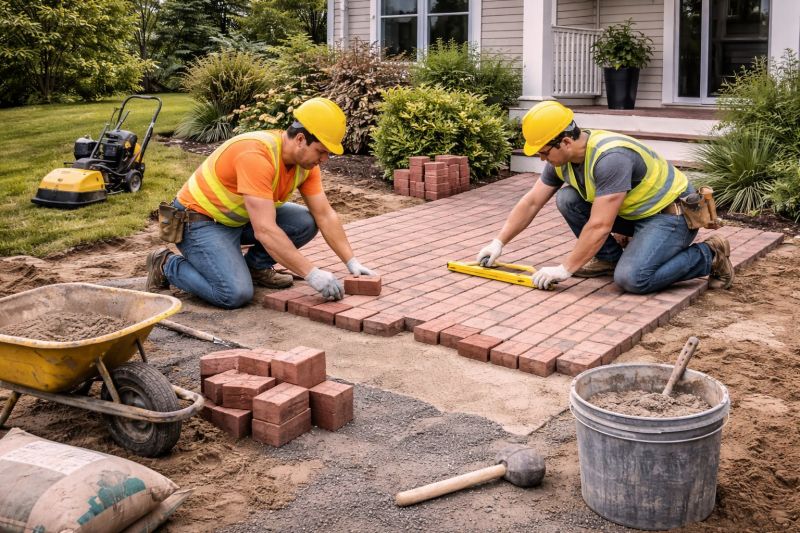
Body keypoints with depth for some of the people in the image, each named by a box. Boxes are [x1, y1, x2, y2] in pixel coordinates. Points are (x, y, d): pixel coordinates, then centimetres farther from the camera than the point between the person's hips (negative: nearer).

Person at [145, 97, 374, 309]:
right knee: (237, 294, -24)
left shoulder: (306, 159, -8)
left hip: (240, 219, 8)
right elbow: (265, 231, -38)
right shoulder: (256, 155, -34)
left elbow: (325, 215, -3)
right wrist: (312, 274, -37)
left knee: (306, 223, -10)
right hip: (199, 219, -8)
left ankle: (254, 266, 11)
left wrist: (352, 262, -11)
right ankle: (167, 265, -1)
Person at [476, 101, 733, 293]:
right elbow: (531, 202, 3)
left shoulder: (610, 157, -33)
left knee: (631, 278, -29)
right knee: (567, 199, -9)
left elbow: (599, 226, -34)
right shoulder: (562, 159, -6)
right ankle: (610, 257, 7)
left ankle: (709, 256, -5)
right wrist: (499, 242, 0)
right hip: (632, 212, 8)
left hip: (671, 213, -8)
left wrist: (564, 270, -28)